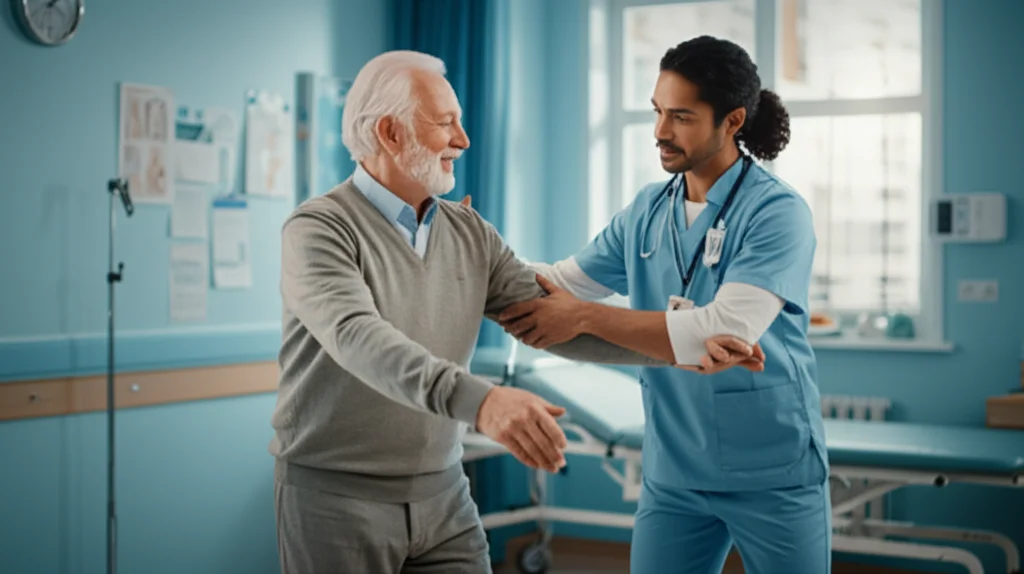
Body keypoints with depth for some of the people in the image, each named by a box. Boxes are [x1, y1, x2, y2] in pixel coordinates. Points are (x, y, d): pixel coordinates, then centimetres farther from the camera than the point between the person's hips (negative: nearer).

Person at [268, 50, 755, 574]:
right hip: (336, 496, -5)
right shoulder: (319, 230, -14)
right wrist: (477, 401, -46)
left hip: (443, 495, 5)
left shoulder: (470, 235, 6)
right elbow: (360, 339, -31)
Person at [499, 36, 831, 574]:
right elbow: (560, 281, 10)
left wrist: (585, 317, -27)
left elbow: (726, 333, -28)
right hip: (672, 474, 5)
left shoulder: (777, 212, -15)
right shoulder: (646, 210, 5)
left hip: (773, 475, -5)